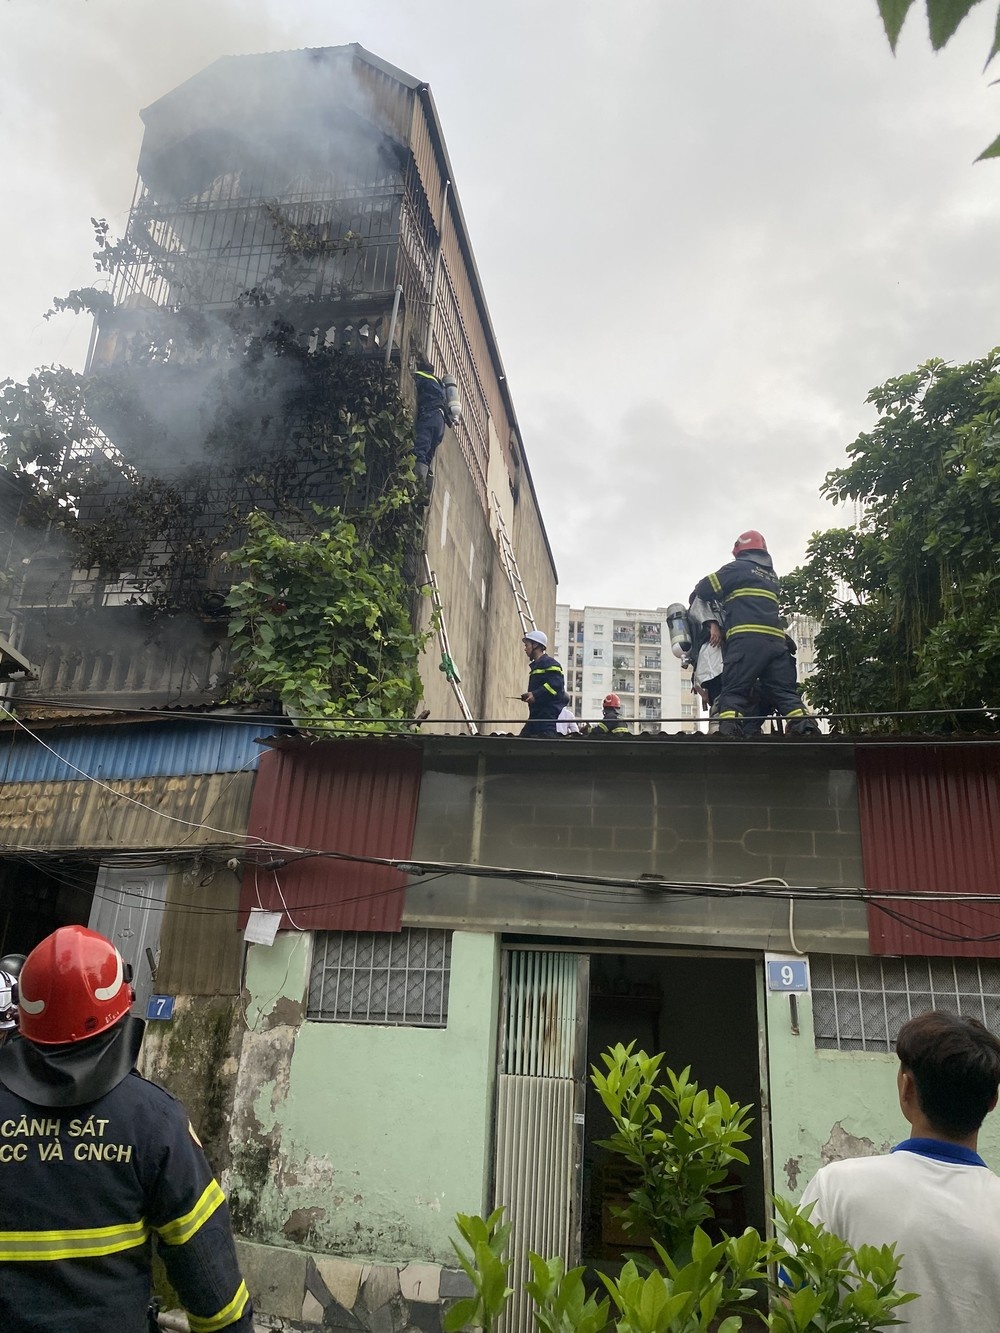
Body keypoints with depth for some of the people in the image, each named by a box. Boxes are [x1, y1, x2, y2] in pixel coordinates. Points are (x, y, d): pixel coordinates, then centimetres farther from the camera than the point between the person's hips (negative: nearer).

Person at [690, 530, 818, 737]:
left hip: (746, 638, -5)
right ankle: (807, 730, -14)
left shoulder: (738, 568, 10)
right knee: (785, 693, 4)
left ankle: (729, 733, -27)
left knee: (733, 693, -9)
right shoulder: (771, 575, 30)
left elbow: (705, 590, 6)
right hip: (776, 639, 6)